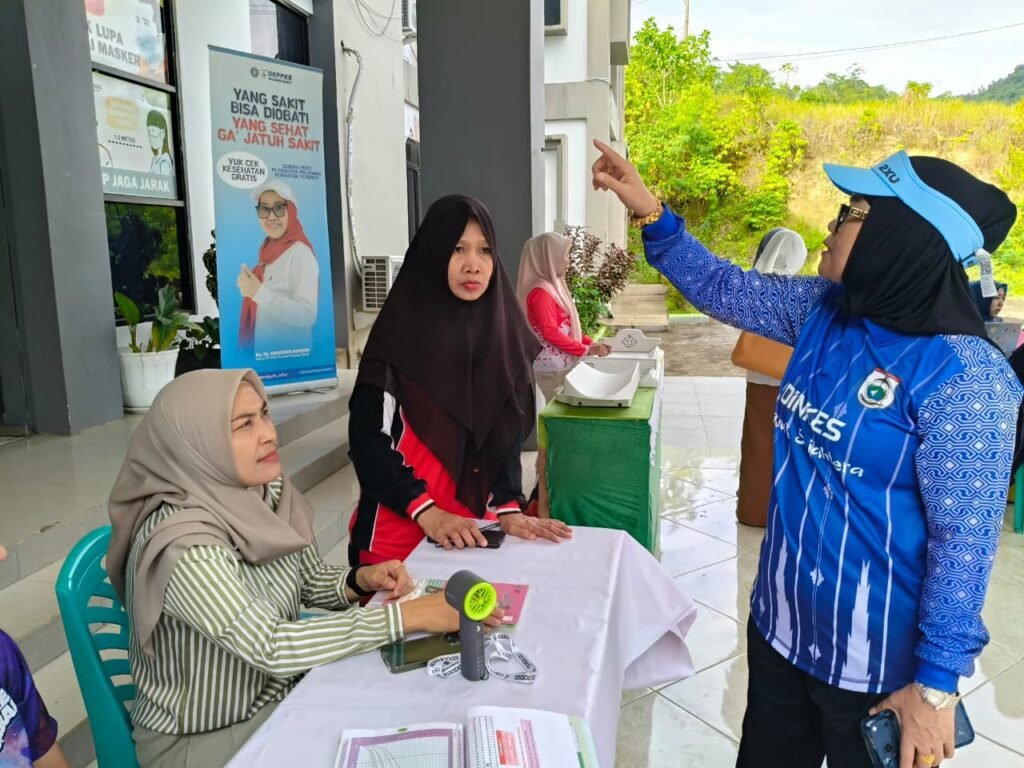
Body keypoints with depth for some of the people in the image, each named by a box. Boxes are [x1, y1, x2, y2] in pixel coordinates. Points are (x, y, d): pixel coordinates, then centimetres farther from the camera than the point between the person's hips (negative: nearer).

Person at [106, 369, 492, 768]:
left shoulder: (264, 492, -8)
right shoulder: (183, 545, -29)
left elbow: (310, 579, 7)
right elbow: (270, 648, -32)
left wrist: (361, 580, -14)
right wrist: (408, 615, -31)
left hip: (280, 694, 6)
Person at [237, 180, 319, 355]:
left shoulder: (299, 252, -15)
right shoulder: (269, 250, 9)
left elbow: (307, 315, -25)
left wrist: (259, 293, -26)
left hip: (290, 350, -7)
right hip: (263, 347, 7)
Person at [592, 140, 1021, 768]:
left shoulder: (962, 377, -24)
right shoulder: (826, 312, -4)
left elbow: (965, 543, -21)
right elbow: (722, 288, 6)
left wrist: (937, 682, -17)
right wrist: (649, 209, 0)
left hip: (878, 662, -6)